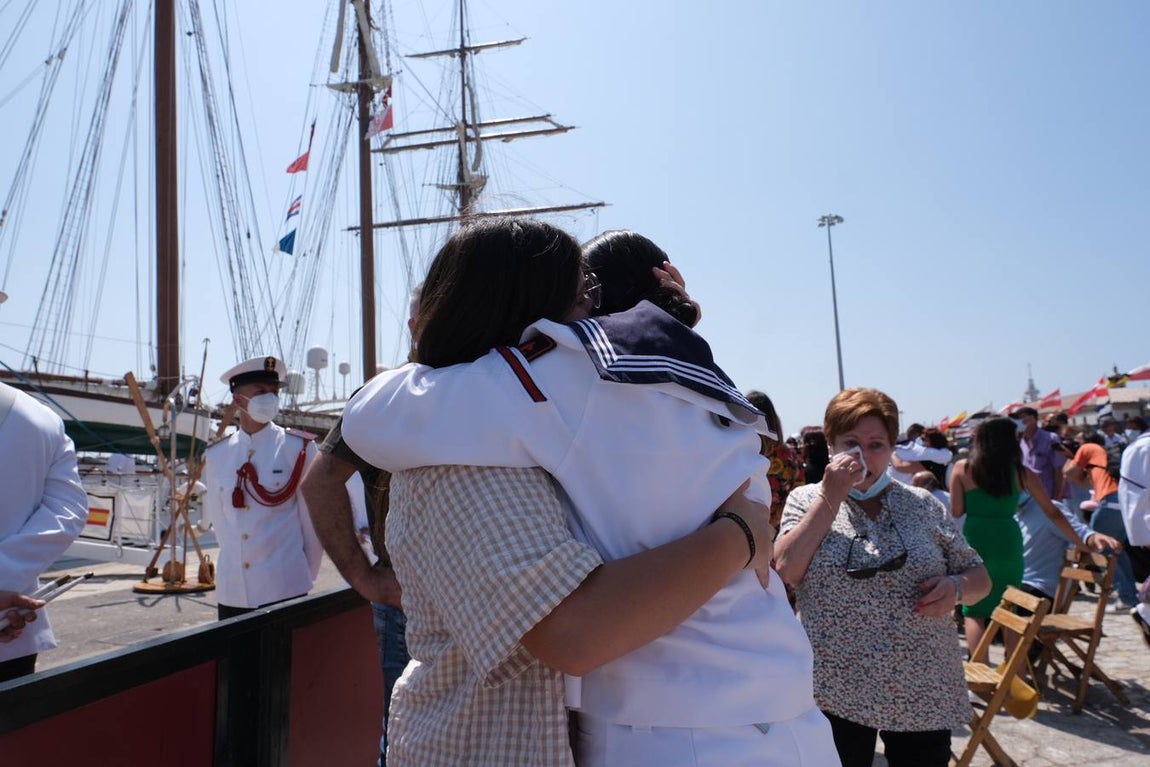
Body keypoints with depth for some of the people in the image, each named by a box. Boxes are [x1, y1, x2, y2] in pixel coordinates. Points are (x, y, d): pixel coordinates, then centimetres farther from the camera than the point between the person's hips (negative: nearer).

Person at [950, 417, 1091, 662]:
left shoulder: (963, 468, -3)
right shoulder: (1021, 472, 1)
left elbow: (956, 512, -5)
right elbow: (1052, 513, 7)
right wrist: (1081, 543, 18)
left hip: (974, 541, -2)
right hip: (1008, 543, 2)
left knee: (973, 611, 8)